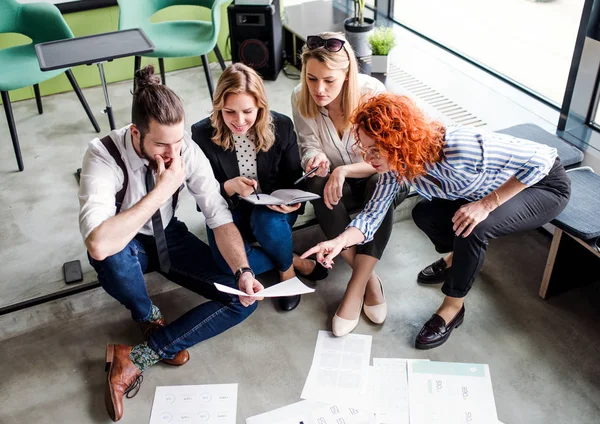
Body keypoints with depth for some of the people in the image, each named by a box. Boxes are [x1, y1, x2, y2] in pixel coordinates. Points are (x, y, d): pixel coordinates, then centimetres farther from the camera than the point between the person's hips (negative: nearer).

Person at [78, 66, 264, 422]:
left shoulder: (187, 149, -20)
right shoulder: (104, 156, -31)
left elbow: (219, 215, -16)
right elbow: (99, 245, -45)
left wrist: (243, 271, -31)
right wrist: (162, 190, -41)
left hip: (169, 236, 3)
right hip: (125, 246, -3)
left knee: (243, 301, -12)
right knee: (111, 254, -40)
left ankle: (138, 356, -11)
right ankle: (147, 316, -5)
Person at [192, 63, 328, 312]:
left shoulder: (281, 126, -12)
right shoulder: (202, 134, -15)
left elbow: (294, 178, -3)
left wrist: (292, 201, -27)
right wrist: (227, 188, -33)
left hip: (271, 211, 0)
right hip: (229, 212, 0)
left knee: (267, 221, -37)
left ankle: (286, 269, -3)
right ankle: (295, 260, -5)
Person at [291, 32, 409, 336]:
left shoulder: (372, 92, -23)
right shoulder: (301, 98, -15)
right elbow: (308, 147, -6)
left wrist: (344, 170, -39)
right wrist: (316, 159, -32)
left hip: (379, 179, -2)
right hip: (338, 182, 2)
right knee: (318, 186, -33)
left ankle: (355, 289, -31)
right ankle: (370, 279, -24)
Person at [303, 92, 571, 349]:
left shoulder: (459, 148, -40)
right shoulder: (395, 164, -18)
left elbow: (540, 160, -33)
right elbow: (372, 214, -14)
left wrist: (486, 204, -34)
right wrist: (340, 241, -32)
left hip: (544, 184, -6)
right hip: (488, 191, 7)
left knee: (473, 228, -29)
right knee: (424, 214, -4)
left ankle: (454, 306, -4)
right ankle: (462, 259, 27)